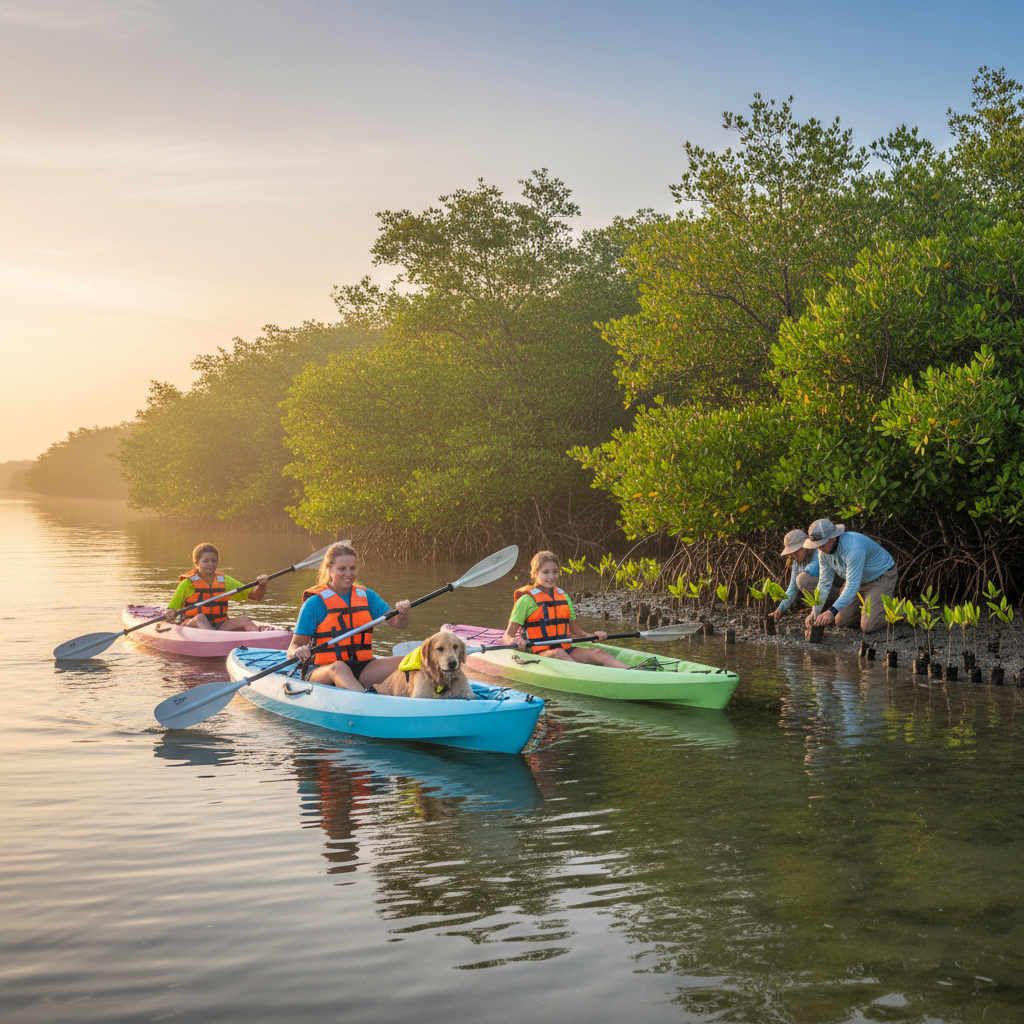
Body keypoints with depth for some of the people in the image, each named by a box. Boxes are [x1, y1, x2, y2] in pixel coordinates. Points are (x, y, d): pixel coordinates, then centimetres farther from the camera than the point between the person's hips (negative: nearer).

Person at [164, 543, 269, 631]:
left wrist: (261, 585, -13)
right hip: (193, 626, -3)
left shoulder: (224, 581, 11)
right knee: (200, 618, -34)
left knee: (244, 620, -21)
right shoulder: (188, 583, 0)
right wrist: (169, 615, -27)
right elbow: (170, 610, -3)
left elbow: (256, 596, 9)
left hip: (220, 627, 3)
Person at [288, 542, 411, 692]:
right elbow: (295, 645, -2)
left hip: (361, 670, 5)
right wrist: (298, 652, -27)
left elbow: (398, 624, 5)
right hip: (324, 672, -5)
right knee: (339, 668, -39)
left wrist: (403, 613, -18)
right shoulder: (314, 603, 1)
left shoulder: (367, 596, 14)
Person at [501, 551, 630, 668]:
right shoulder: (527, 600, 0)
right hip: (540, 654, -5)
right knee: (558, 653, -38)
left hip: (566, 650, 5)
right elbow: (507, 637, -5)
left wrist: (593, 636, 3)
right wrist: (515, 641, -29)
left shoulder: (564, 597, 18)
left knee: (598, 653, -21)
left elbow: (576, 631, 23)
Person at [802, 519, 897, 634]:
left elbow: (853, 586, -41)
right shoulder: (824, 551, -11)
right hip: (861, 581, 8)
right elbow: (824, 584, -2)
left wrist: (832, 611, -48)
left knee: (867, 627, -18)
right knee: (840, 621, 2)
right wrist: (815, 612, -10)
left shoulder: (853, 548, -38)